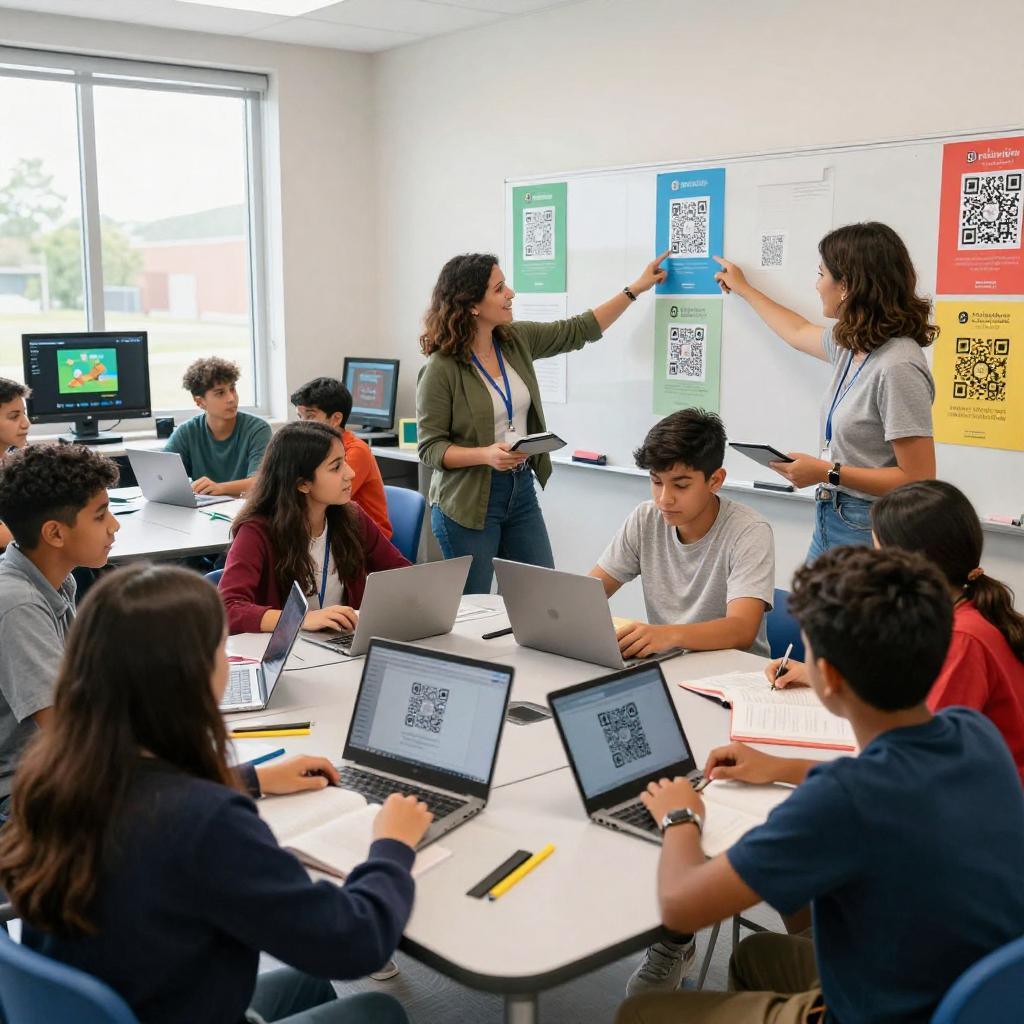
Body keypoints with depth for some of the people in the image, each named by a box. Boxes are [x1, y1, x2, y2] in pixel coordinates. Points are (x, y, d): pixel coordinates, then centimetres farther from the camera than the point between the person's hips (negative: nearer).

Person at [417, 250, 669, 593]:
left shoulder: (516, 340, 3)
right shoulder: (441, 369, -15)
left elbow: (579, 331, 15)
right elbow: (430, 447, -13)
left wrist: (635, 289, 15)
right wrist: (486, 455, -28)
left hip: (521, 491, 6)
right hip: (467, 501, -6)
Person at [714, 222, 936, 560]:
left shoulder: (898, 367, -21)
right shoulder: (850, 343, 6)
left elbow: (918, 481, -21)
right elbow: (798, 333, 30)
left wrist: (828, 472, -19)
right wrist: (743, 288, 41)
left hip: (867, 532, -8)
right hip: (830, 520, 8)